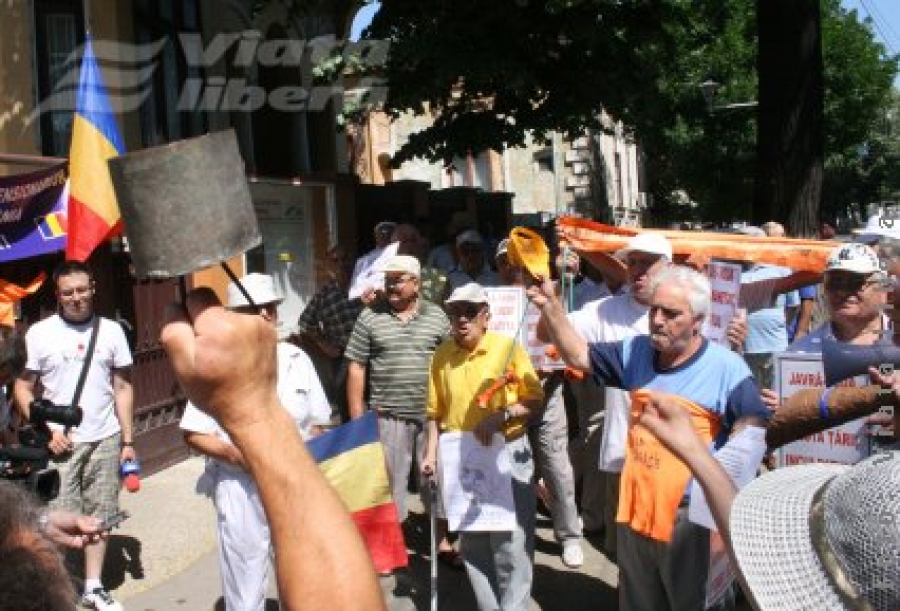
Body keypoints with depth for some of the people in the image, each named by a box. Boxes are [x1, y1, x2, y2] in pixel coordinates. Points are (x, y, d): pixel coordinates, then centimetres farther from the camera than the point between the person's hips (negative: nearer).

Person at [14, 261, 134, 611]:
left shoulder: (111, 330, 5)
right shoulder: (40, 333, 0)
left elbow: (122, 388, 7)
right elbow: (23, 389, 2)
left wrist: (128, 440, 4)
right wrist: (47, 431, -9)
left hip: (105, 440, 2)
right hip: (60, 442, -2)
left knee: (99, 514, 6)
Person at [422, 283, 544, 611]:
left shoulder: (508, 346, -9)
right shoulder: (442, 355, 3)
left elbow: (535, 399, -9)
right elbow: (436, 411, 11)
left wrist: (500, 416, -22)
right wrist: (432, 453, 4)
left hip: (507, 453, -4)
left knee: (510, 541, 0)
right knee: (472, 542, 15)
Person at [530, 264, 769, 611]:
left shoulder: (726, 367, -15)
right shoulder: (637, 352, 3)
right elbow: (578, 356, 7)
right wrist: (549, 306, -7)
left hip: (692, 517, -6)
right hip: (636, 508, 6)